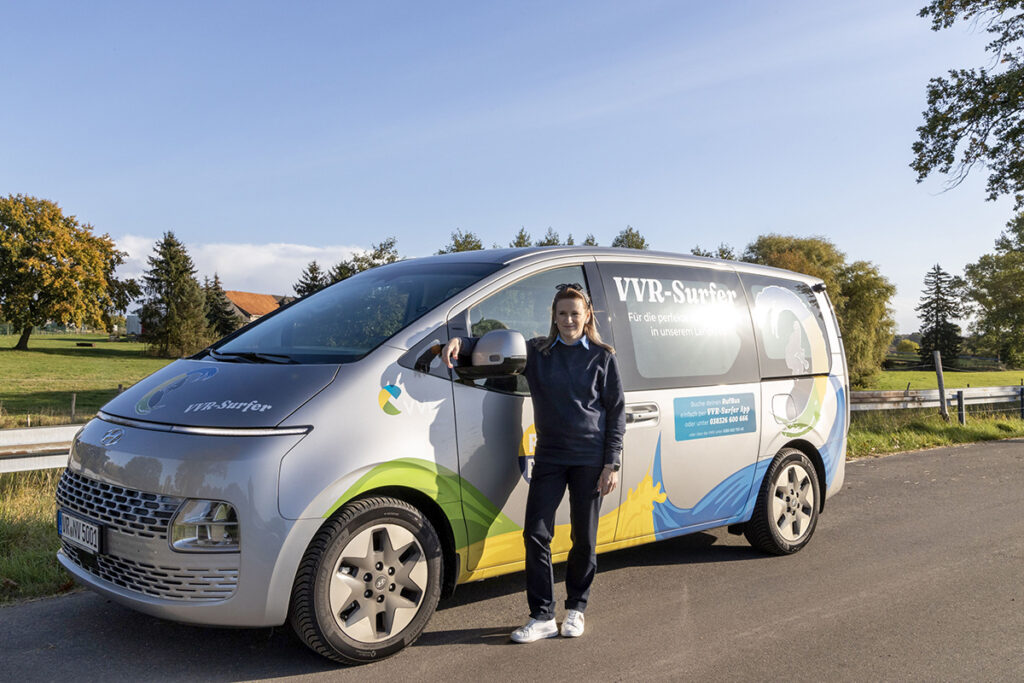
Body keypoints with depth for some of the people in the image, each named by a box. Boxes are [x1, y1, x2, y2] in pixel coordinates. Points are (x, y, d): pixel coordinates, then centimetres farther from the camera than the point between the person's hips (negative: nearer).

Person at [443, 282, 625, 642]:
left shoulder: (603, 357, 2)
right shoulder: (536, 352, 6)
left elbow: (617, 411, 2)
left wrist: (612, 464, -4)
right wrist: (460, 342, -13)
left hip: (590, 457, -2)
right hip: (549, 455, 2)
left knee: (584, 538, 7)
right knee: (536, 533, -4)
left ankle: (576, 609, 25)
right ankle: (542, 617, 7)